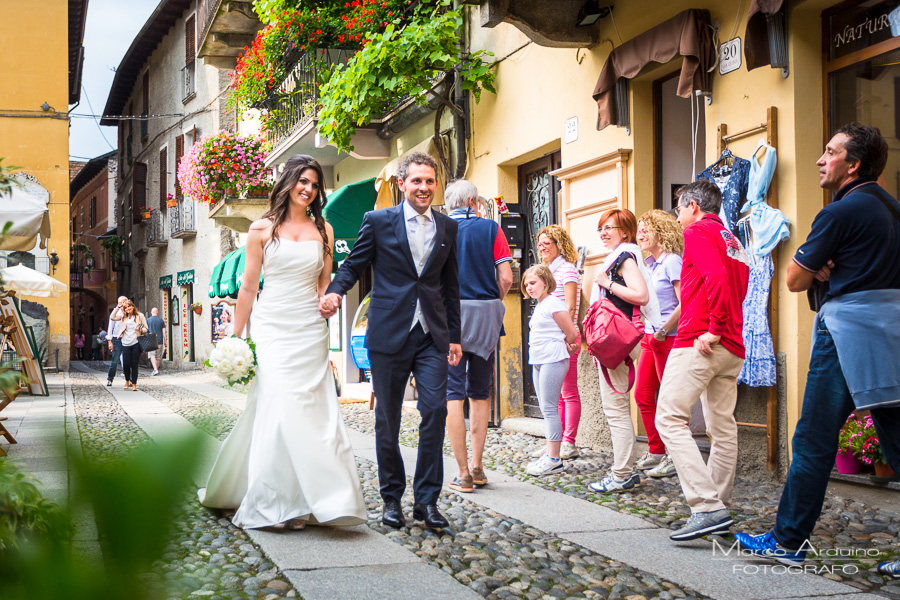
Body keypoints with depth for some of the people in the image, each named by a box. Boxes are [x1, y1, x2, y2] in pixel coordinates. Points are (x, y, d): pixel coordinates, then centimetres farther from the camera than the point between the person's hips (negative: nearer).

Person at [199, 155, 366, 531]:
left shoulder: (323, 230, 11)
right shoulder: (262, 229, 4)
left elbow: (325, 285, 14)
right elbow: (248, 287, 4)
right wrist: (237, 337, 2)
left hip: (310, 331, 3)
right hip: (271, 328, -3)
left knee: (310, 411, -2)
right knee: (277, 408, -11)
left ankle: (301, 500, 5)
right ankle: (275, 504, -6)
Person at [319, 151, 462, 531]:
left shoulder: (448, 228, 11)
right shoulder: (378, 221, 2)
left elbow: (450, 285, 14)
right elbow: (354, 264, 5)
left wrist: (454, 337, 13)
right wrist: (335, 291, -17)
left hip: (432, 336, 2)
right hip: (389, 335, -2)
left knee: (435, 410, -10)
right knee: (387, 419, 6)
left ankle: (426, 499, 0)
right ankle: (391, 498, 19)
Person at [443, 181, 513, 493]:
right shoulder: (491, 228, 1)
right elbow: (506, 278, -4)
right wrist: (491, 304, 13)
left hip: (450, 313, -2)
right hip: (486, 316, 2)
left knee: (453, 392, 0)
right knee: (480, 392, 13)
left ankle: (463, 473, -3)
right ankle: (477, 465, 13)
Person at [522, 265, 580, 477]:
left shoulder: (553, 304, -10)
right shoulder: (538, 307, 18)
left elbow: (572, 333, -10)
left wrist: (562, 347, 6)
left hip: (552, 360, -10)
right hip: (538, 362, 10)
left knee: (549, 408, -10)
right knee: (545, 409, 10)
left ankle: (554, 459, -9)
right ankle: (550, 454, 14)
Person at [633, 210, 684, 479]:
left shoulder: (672, 261, -10)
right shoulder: (650, 264, 15)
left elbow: (684, 303, -17)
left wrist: (663, 331, -17)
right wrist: (647, 332, 14)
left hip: (669, 338, -9)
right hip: (650, 337, 9)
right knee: (642, 394, 9)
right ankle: (656, 452, 19)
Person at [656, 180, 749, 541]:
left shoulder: (699, 231, -3)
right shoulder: (732, 241, 24)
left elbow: (717, 277, -19)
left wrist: (713, 330, -17)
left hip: (699, 343, -9)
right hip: (732, 348, 9)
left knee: (670, 419, -11)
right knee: (723, 427, 9)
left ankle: (708, 507, -21)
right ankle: (718, 507, 13)